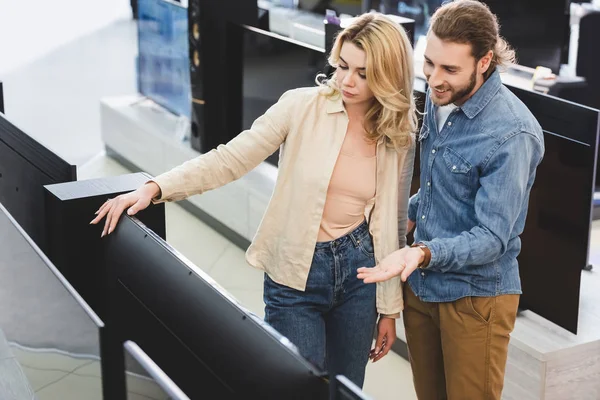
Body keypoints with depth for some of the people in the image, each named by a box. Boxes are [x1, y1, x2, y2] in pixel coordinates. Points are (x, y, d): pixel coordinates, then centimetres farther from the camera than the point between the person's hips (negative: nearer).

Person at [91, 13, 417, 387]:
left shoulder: (400, 137, -1)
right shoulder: (302, 107, -10)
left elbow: (394, 226, 6)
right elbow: (228, 160, -14)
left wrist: (390, 308, 9)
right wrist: (153, 188, -26)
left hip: (358, 271, 3)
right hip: (296, 277, -3)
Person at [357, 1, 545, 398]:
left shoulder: (512, 135, -25)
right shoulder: (439, 98, 0)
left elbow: (492, 238, -25)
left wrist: (423, 253, -38)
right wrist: (409, 215, 8)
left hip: (475, 295, -7)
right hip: (422, 284, 7)